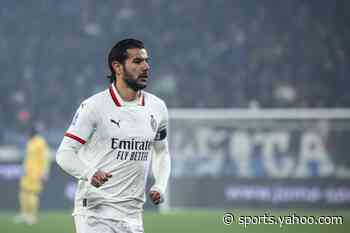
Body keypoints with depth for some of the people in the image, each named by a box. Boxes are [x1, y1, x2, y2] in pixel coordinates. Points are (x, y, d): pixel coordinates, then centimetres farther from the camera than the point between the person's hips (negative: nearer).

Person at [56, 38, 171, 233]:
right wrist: (90, 173, -29)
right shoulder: (94, 106, -9)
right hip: (95, 210, -6)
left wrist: (160, 186, 6)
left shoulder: (157, 107, 9)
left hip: (133, 214, 6)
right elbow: (65, 153, -10)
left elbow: (161, 152, 24)